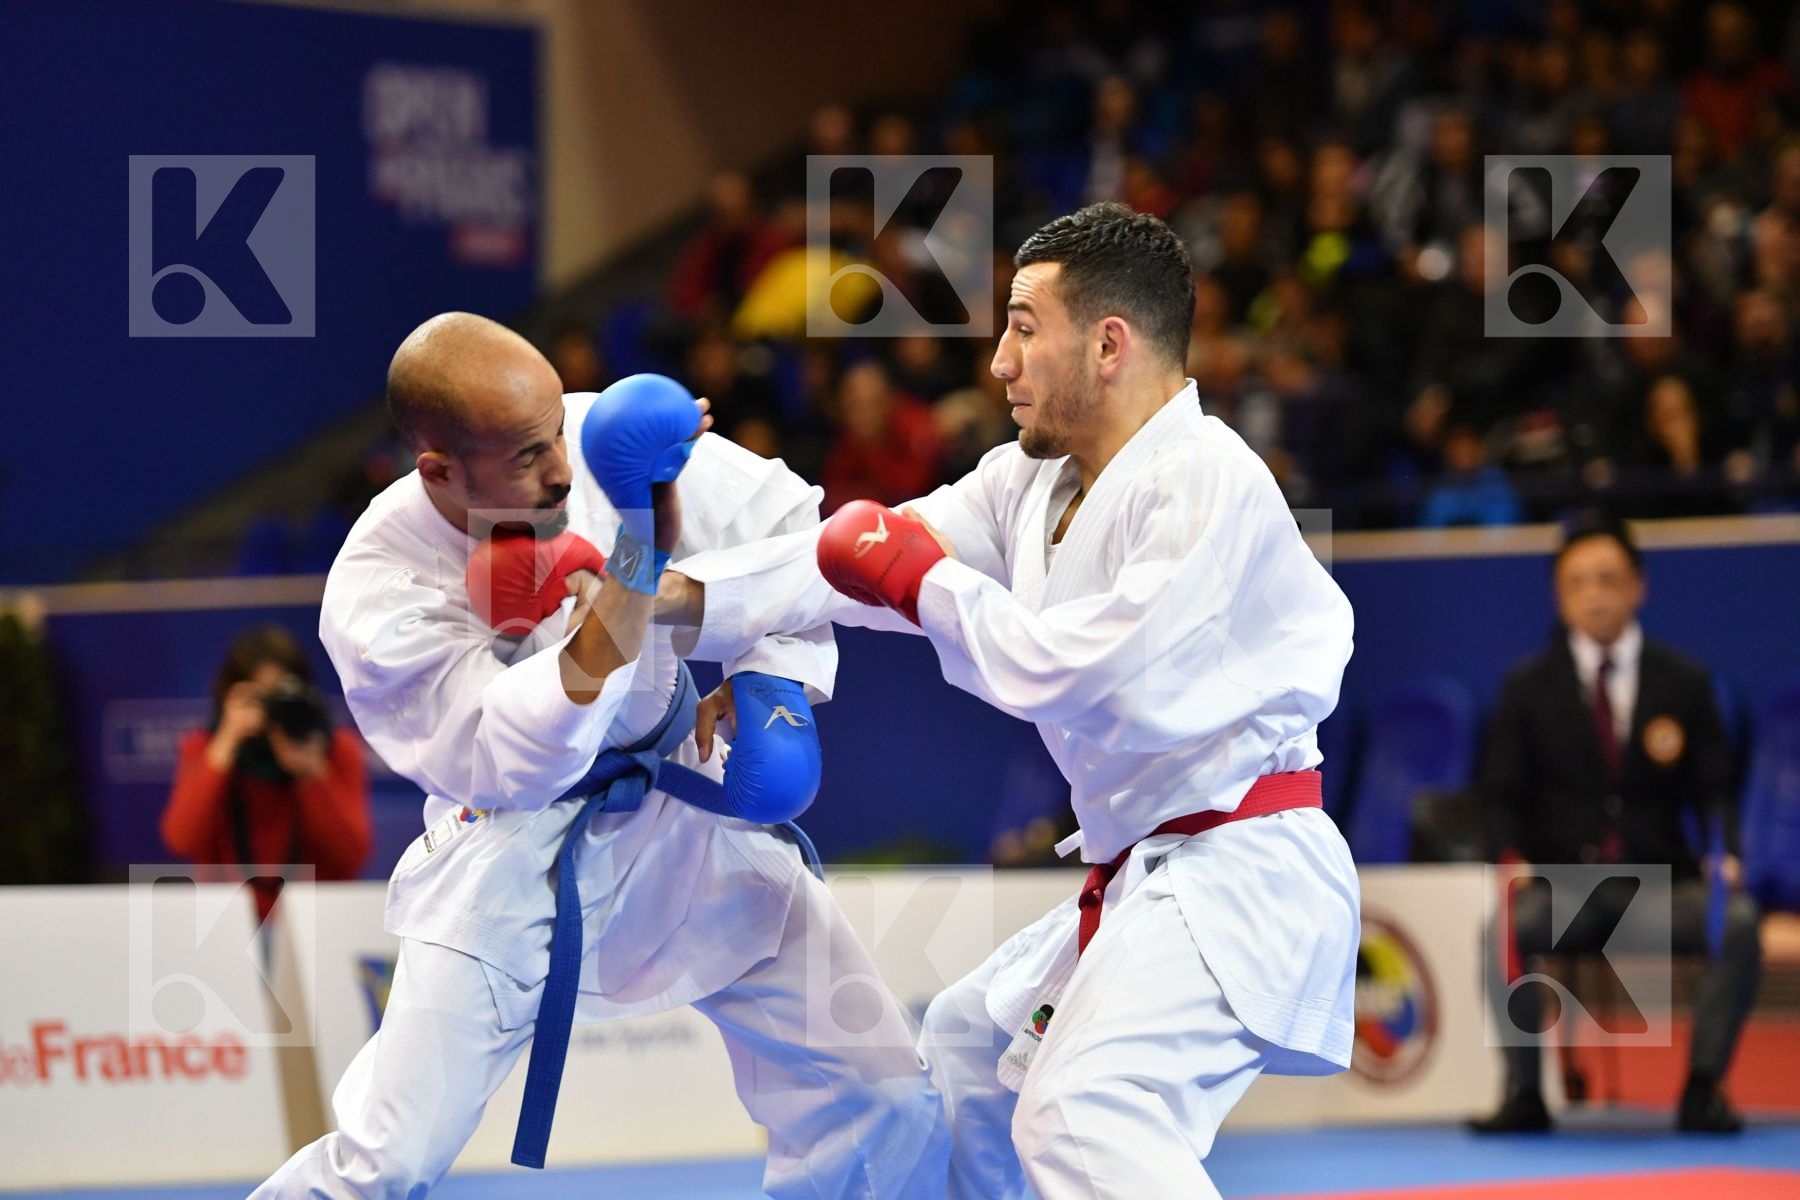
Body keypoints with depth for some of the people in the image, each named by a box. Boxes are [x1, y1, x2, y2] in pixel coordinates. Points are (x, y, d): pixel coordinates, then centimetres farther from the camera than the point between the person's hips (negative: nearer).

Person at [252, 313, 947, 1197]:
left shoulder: (600, 438, -17)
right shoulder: (375, 594, -25)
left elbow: (784, 518, 1)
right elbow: (522, 763, -34)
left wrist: (775, 681, -11)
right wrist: (639, 555, -39)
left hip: (684, 822, 4)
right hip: (509, 867, -4)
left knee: (883, 1099, 1)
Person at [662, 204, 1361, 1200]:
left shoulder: (1206, 482, -19)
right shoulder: (1034, 481, 10)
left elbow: (1090, 675, -26)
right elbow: (859, 557, 6)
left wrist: (931, 583, -13)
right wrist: (671, 594, -3)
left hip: (1238, 875, -10)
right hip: (1146, 877, 10)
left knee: (1081, 1118, -29)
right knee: (966, 1052, 29)